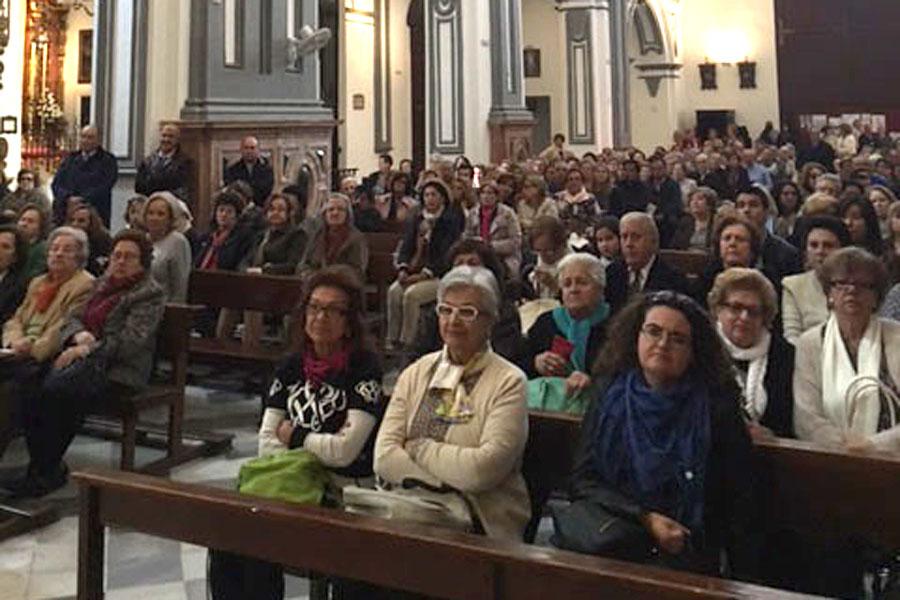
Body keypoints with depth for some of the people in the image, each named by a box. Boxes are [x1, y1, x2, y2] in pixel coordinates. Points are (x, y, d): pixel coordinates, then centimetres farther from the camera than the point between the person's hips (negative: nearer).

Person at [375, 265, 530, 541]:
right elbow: (384, 456, 0)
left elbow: (485, 468, -15)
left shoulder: (509, 383, -3)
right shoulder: (416, 373, 11)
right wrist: (445, 485, -12)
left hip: (482, 525, -4)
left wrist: (419, 448, -4)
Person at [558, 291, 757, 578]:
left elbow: (739, 504, 3)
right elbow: (582, 481, 3)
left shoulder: (716, 409, 2)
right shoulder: (609, 398, 9)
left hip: (685, 552, -2)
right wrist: (645, 518, -11)